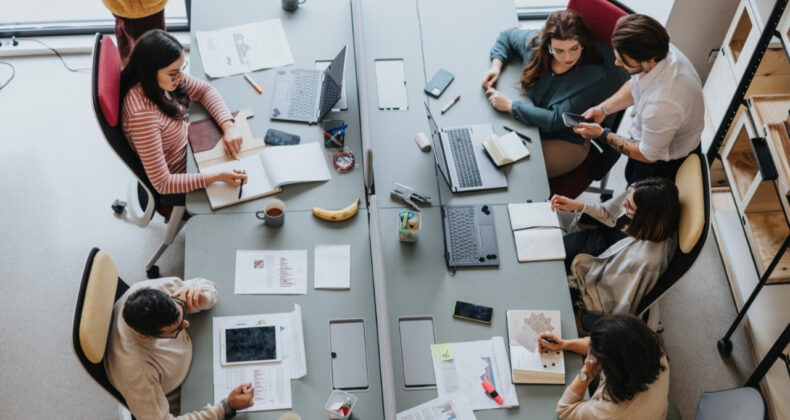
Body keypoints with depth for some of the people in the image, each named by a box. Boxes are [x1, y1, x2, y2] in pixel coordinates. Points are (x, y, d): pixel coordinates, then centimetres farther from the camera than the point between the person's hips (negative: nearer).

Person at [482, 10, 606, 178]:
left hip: (566, 143, -5)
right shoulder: (536, 43, -13)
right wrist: (496, 65, -7)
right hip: (530, 121, 5)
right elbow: (508, 36, 11)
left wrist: (510, 105, -26)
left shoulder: (592, 76, -27)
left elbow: (556, 121, -29)